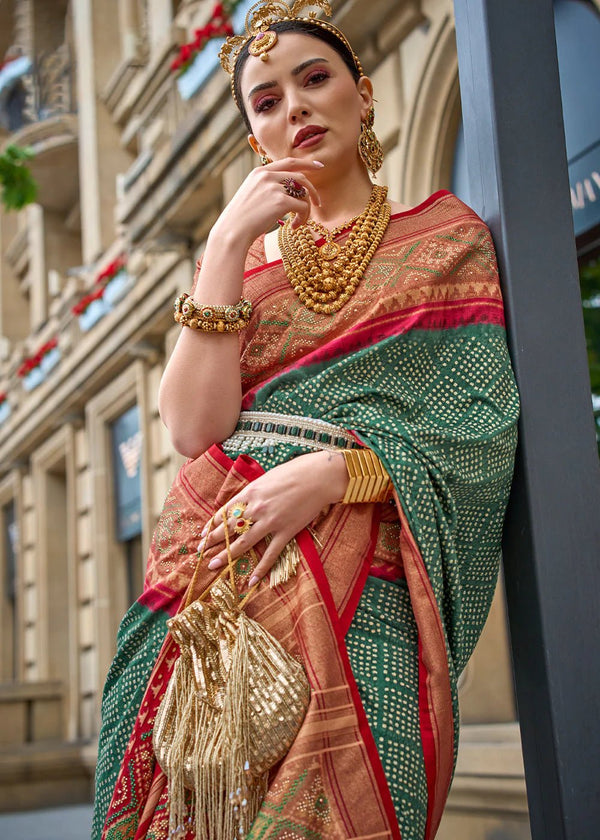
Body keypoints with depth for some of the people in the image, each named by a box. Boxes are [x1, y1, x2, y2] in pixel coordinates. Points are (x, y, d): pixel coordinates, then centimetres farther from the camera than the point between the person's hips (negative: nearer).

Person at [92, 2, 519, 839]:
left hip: (357, 580, -2)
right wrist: (229, 248, -3)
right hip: (214, 561, 2)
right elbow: (195, 427, 1)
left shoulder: (445, 235, 12)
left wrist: (334, 470, -16)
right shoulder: (244, 253, 18)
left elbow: (484, 423, -1)